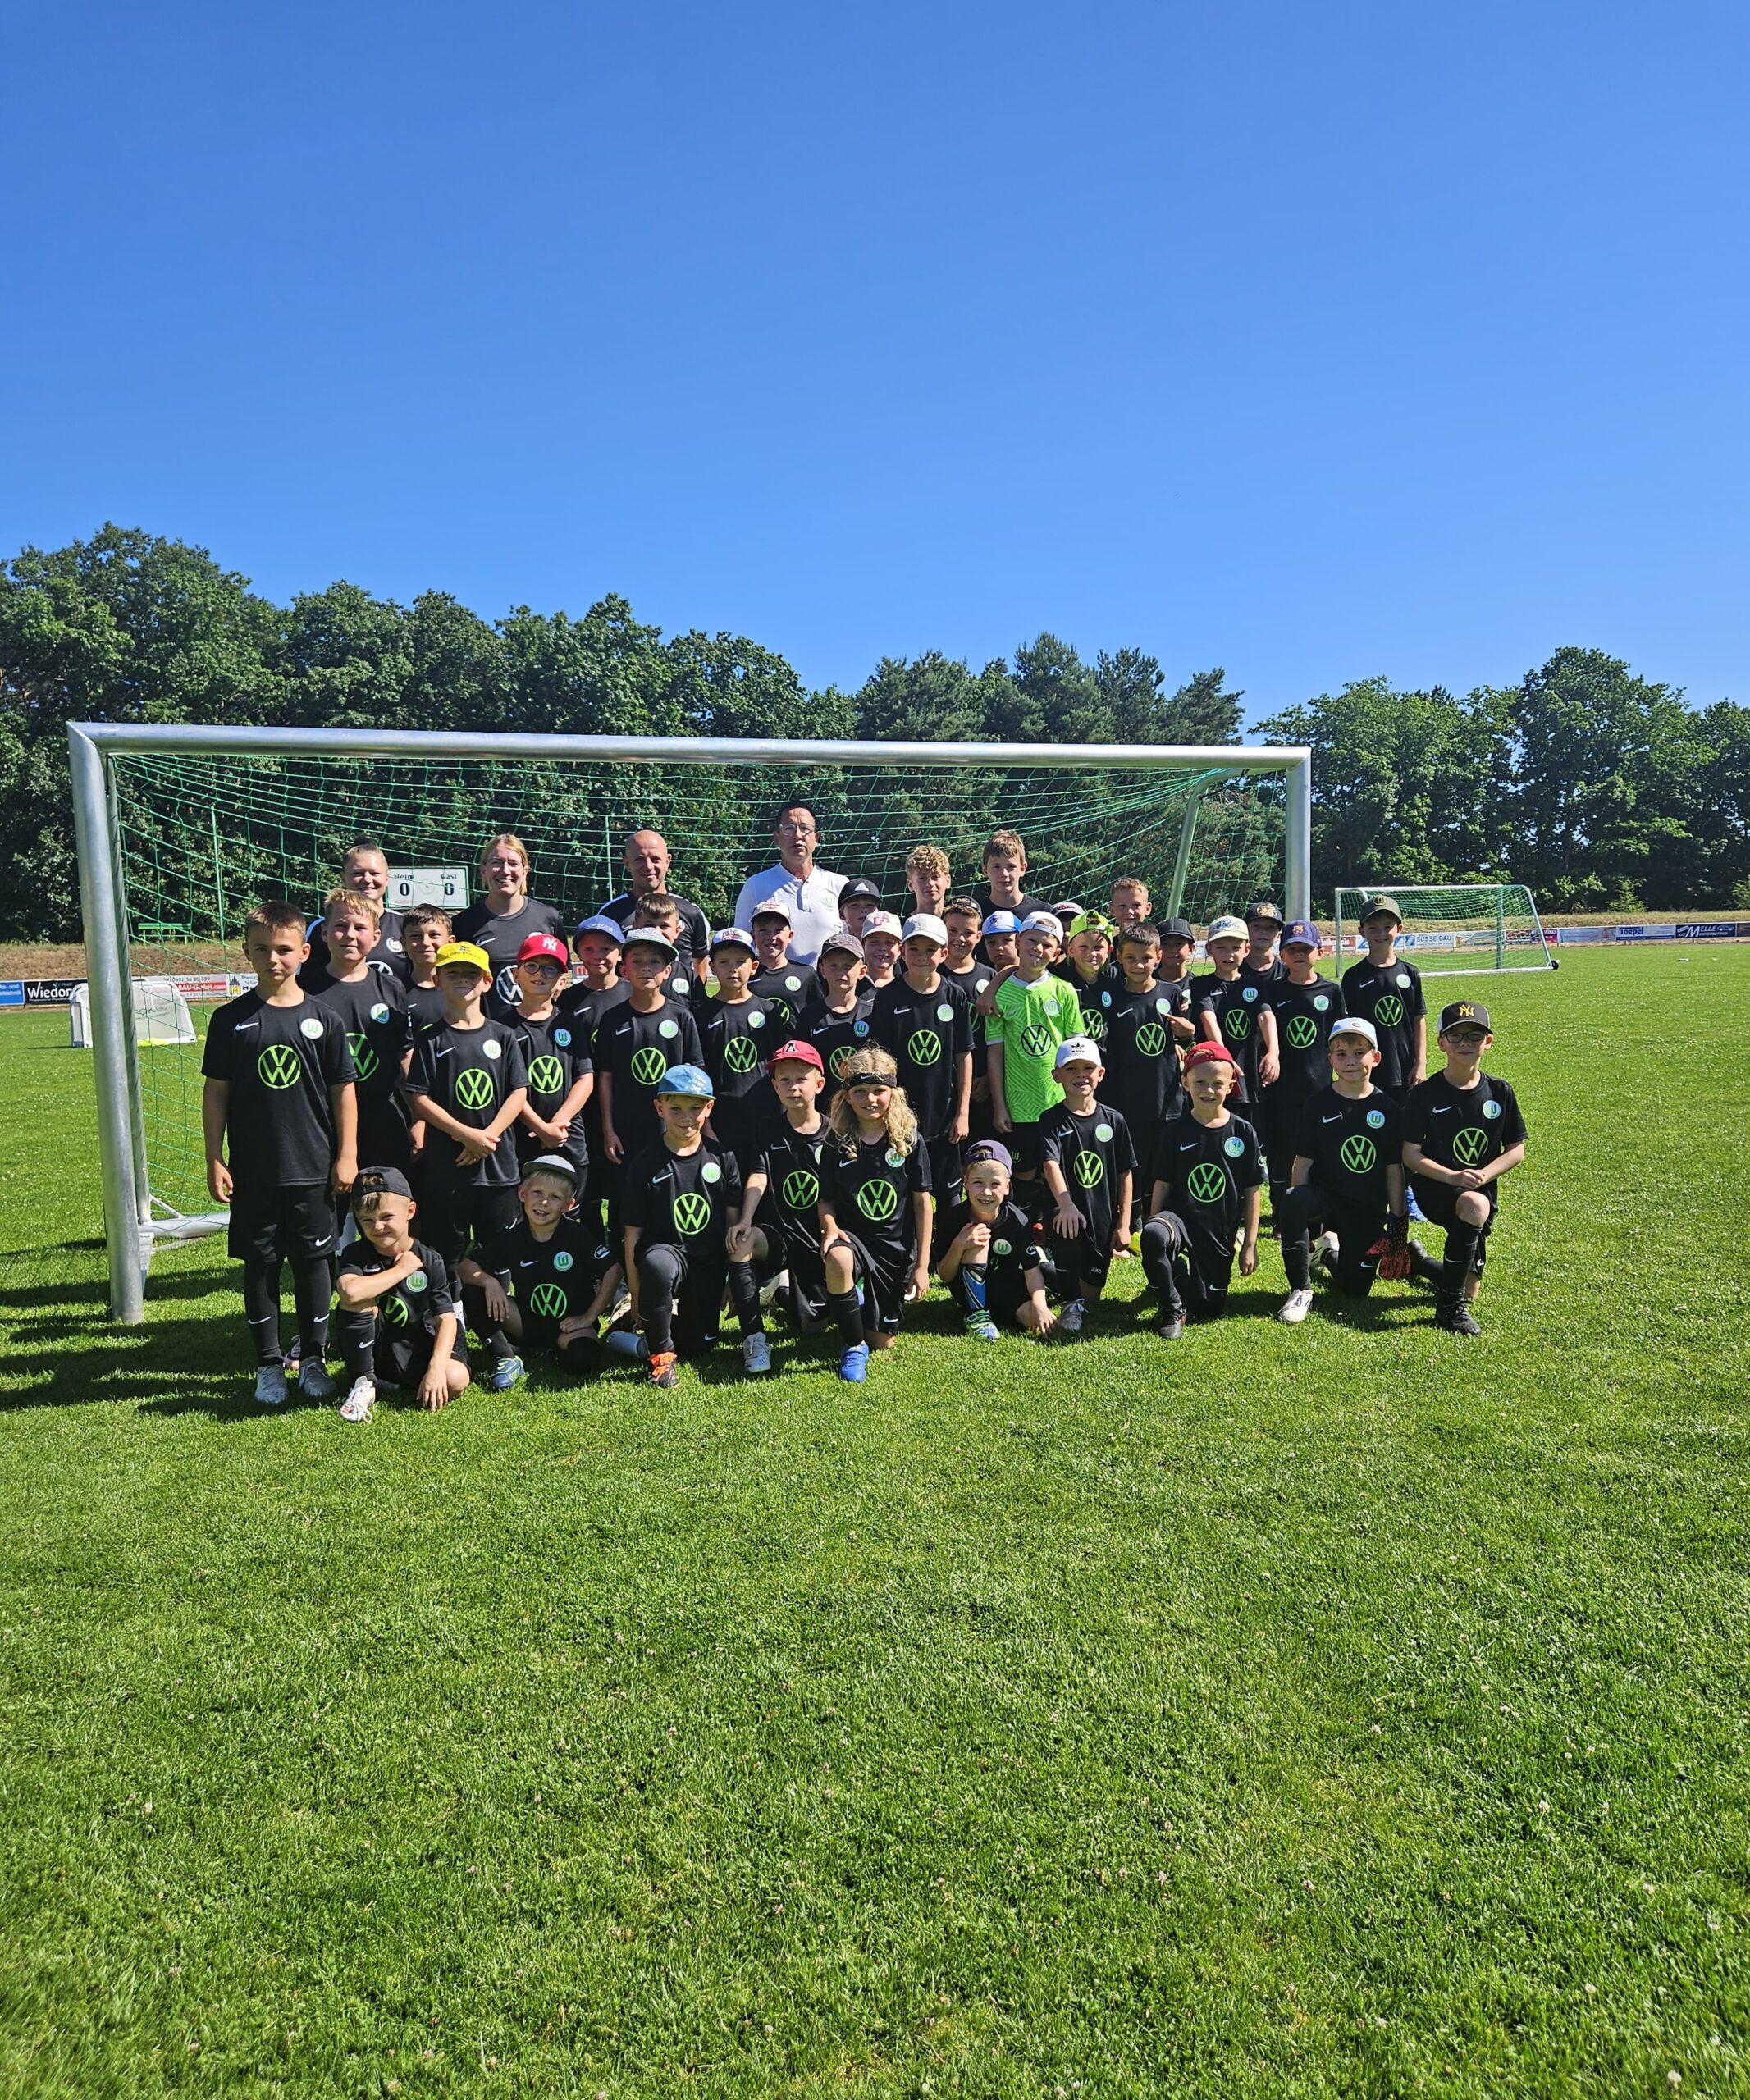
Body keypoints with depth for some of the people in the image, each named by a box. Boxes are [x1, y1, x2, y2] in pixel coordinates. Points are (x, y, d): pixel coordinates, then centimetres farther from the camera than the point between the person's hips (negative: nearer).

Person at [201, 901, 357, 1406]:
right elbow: (215, 1093, 3)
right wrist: (214, 1161, -1)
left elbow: (344, 1090, 2)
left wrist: (347, 1155, 0)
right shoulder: (231, 1020, 0)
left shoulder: (324, 1019, -2)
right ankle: (268, 1364, 22)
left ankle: (313, 1360, 22)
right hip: (252, 1173, 1)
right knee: (259, 1265, 9)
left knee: (313, 1262, 7)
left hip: (313, 1170, 0)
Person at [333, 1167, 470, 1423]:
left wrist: (436, 1367, -28)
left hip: (416, 1353, 0)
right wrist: (401, 1270, -23)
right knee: (358, 1301, -27)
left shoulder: (429, 1260, -7)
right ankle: (362, 1384, -13)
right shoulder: (357, 1254, -9)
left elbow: (446, 1319, -13)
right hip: (373, 1348, 0)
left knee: (455, 1380, -27)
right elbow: (350, 1292, -33)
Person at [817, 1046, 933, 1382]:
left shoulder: (909, 1141, -6)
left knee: (882, 1341, 3)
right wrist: (830, 1228, -20)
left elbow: (922, 1202, -2)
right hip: (853, 1237, -1)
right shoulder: (837, 1145, -4)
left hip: (896, 1247, 1)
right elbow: (826, 1200, 3)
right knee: (838, 1260, -39)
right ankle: (853, 1346, -15)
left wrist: (922, 1265, -3)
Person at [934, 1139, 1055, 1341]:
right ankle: (976, 1315, -16)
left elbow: (1033, 1270, -17)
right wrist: (958, 1246, -31)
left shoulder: (1017, 1222, -16)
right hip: (970, 1293, -1)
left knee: (1041, 1321, -27)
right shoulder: (954, 1219, -16)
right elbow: (944, 1276, -12)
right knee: (979, 1239, -26)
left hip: (1008, 1294, 1)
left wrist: (1039, 1305, -34)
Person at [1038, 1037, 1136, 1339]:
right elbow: (1050, 1164, -21)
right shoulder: (1052, 1120, -4)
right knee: (1065, 1229, -36)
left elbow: (1126, 1174, 6)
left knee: (1092, 1294, -1)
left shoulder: (1114, 1120, 3)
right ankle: (1071, 1303, -16)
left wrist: (1123, 1224, 1)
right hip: (1069, 1213, -2)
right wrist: (1066, 1204, -38)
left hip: (1104, 1218, 2)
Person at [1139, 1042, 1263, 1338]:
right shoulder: (1175, 1131, -3)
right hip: (1179, 1216, -1)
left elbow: (1253, 1191, 2)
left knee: (1209, 1310, 4)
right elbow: (1162, 1185, 1)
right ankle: (1173, 1310, -13)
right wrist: (1152, 1231, -2)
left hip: (1219, 1234, 2)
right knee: (1153, 1236, -37)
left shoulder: (1243, 1133, -2)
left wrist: (1249, 1245, 2)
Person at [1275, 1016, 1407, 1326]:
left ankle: (1332, 1247, 35)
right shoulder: (1316, 1104, -5)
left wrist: (1398, 1221, 2)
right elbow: (1303, 1162, -5)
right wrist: (1298, 1205, -12)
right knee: (1291, 1200, -37)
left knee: (1355, 1289, -1)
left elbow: (1394, 1170, 3)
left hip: (1368, 1210, 2)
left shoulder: (1388, 1109, -1)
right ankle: (1301, 1291, -19)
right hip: (1325, 1195, -2)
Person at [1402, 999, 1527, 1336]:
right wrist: (1453, 1177, -23)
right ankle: (1449, 1305, -26)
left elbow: (1516, 1149, 4)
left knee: (1469, 1292, -1)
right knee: (1475, 1206, -39)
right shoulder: (1426, 1094, -8)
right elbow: (1411, 1155, -9)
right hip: (1434, 1186, -4)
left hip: (1482, 1188, 4)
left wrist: (1483, 1175, -14)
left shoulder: (1500, 1092, 2)